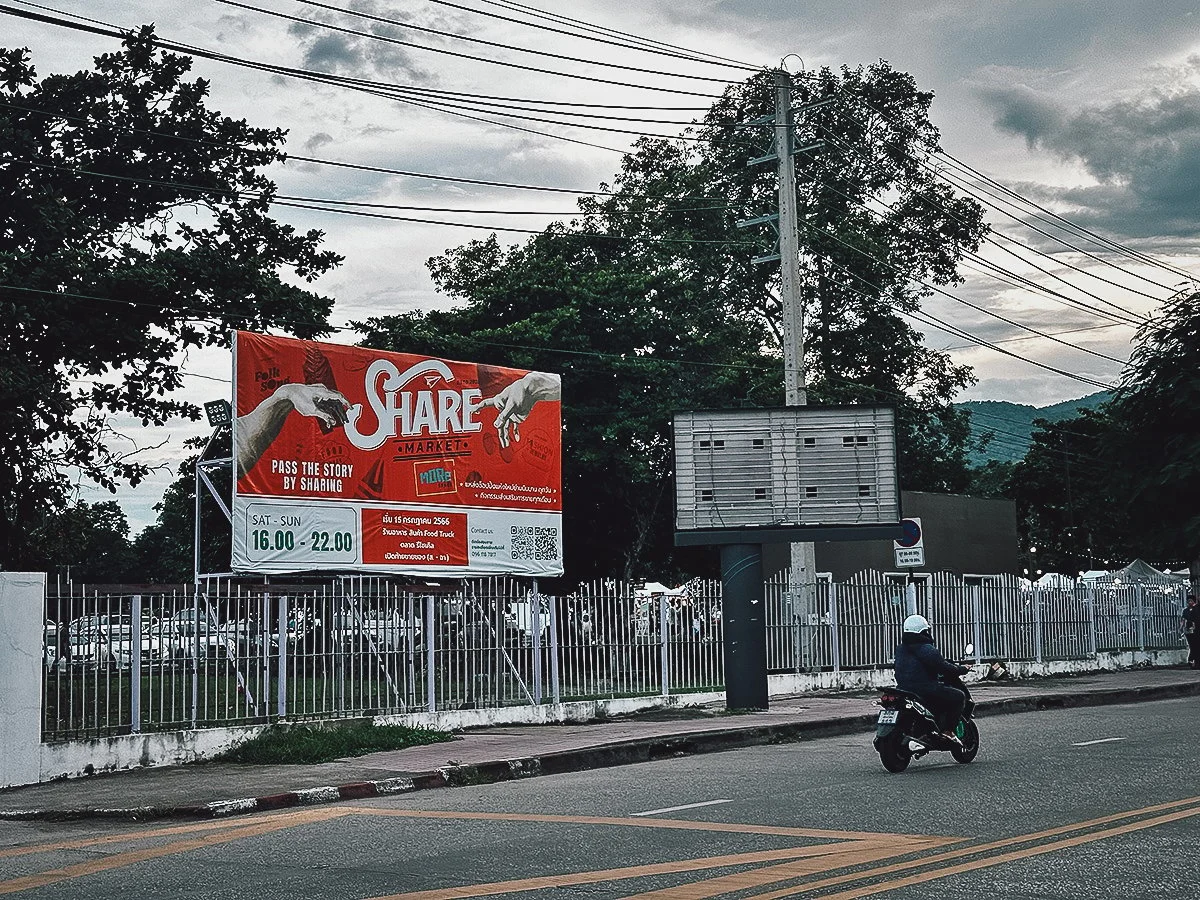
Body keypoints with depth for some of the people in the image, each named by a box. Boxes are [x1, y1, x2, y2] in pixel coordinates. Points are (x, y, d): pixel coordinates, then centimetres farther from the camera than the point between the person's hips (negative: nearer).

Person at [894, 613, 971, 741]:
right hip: (925, 691, -9)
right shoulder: (927, 649, -13)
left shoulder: (900, 649, 14)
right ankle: (948, 731, -4)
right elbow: (943, 667, -12)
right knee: (959, 696, 2)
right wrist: (962, 669, 5)